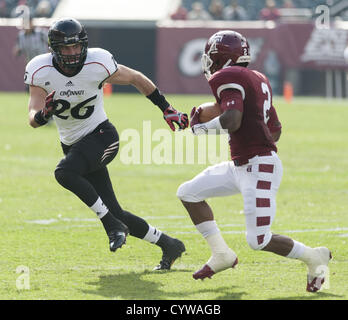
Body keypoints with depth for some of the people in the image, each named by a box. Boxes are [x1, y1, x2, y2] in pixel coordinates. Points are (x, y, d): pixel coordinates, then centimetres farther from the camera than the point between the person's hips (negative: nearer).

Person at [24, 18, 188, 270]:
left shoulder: (98, 64, -17)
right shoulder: (40, 71, -12)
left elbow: (136, 79, 0)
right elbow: (33, 119, -15)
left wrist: (167, 109, 3)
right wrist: (44, 114, -39)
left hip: (101, 136, -4)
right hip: (73, 144, 4)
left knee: (65, 172, -33)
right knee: (115, 213, 2)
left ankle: (112, 225, -21)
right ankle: (168, 245, 18)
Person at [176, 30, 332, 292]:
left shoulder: (227, 79, -13)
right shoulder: (257, 79, 15)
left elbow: (232, 121, -27)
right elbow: (276, 131, 18)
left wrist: (199, 127, -11)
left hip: (259, 168, -10)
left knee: (259, 241, -8)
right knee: (188, 193, 13)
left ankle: (314, 257, 10)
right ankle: (221, 254, 16)